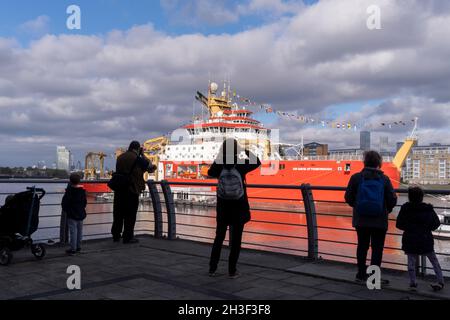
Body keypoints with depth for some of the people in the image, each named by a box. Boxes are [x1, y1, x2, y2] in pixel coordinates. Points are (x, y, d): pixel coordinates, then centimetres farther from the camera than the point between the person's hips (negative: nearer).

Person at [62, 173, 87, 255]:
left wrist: (65, 210, 6)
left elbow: (64, 203, -11)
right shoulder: (82, 191, 2)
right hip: (81, 214, 6)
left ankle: (73, 249, -2)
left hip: (72, 215, -6)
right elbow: (85, 202, 11)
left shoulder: (69, 191, -15)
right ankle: (78, 247, 23)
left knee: (73, 231, -4)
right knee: (79, 230, 14)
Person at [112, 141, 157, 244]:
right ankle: (128, 237, 5)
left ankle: (116, 235, 21)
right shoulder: (138, 158, -10)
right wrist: (143, 155, 9)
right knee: (130, 214, 2)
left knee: (118, 212, 14)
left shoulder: (120, 157, 10)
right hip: (132, 189, -6)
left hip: (119, 189, 6)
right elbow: (150, 166, 1)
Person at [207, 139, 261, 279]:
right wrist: (246, 151, 12)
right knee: (236, 239, 8)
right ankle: (232, 271, 11)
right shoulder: (241, 165, -14)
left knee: (219, 237, 16)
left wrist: (219, 156, 16)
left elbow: (210, 173, 14)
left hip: (223, 207, 2)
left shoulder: (219, 165, -10)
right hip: (239, 207, -2)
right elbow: (257, 162, 6)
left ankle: (212, 268, 16)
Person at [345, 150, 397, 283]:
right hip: (379, 221, -2)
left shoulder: (356, 178, -6)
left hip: (361, 220, 2)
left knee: (362, 246, 16)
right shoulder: (384, 179, -7)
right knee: (377, 249, 8)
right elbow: (392, 200, -7)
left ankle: (361, 274, 25)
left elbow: (348, 198, -3)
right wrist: (387, 210, 14)